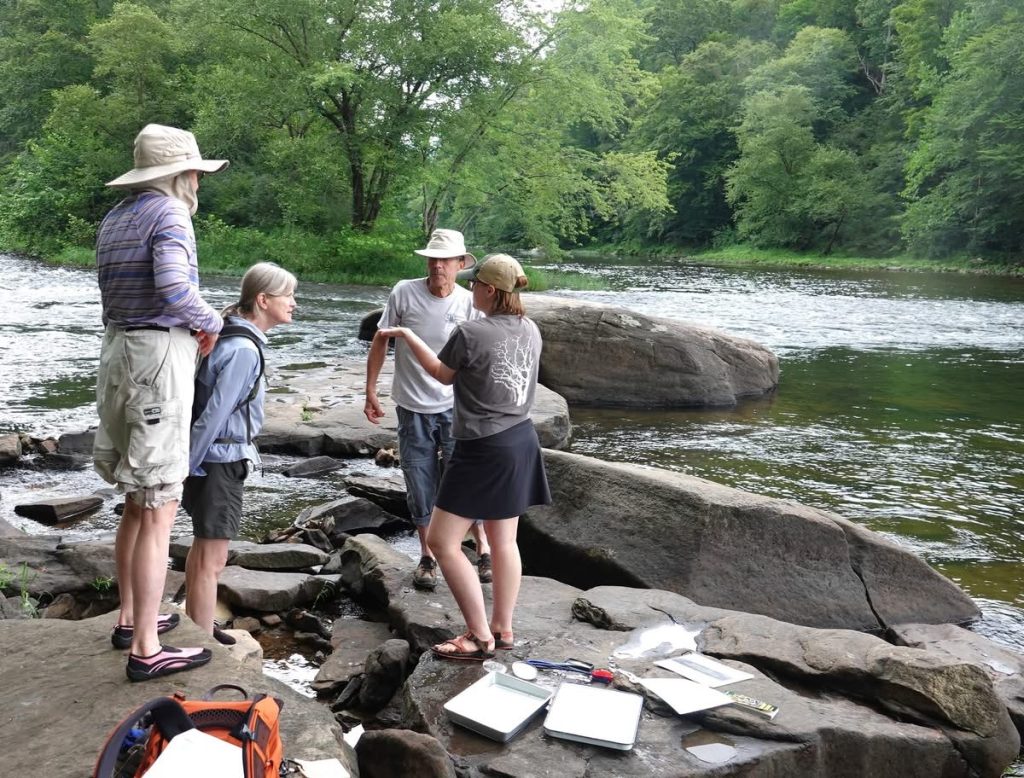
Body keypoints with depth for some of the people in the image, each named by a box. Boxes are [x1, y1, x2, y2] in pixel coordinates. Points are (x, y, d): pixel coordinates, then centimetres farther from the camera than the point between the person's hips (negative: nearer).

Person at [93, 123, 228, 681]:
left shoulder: (114, 218, 16)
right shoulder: (169, 213, -11)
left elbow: (118, 292, 14)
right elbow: (174, 287, -25)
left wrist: (191, 325, 9)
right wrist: (210, 322, -7)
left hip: (119, 354, 9)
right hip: (159, 361, -9)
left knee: (137, 504, 20)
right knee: (158, 514, -3)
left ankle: (130, 618, 33)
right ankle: (147, 650, 5)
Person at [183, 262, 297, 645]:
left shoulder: (234, 337, 6)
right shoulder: (243, 350, -23)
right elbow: (214, 415, -21)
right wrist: (188, 466, -16)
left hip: (216, 458, 10)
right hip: (219, 460, -10)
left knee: (203, 547, 22)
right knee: (212, 559, -2)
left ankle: (195, 628, 37)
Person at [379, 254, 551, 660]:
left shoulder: (471, 333, -18)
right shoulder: (531, 330, 3)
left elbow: (442, 374, 0)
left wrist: (406, 335, 13)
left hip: (483, 449, -8)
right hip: (521, 441, 8)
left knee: (442, 541, 2)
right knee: (504, 540, 17)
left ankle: (479, 636, 6)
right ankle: (502, 628, 26)